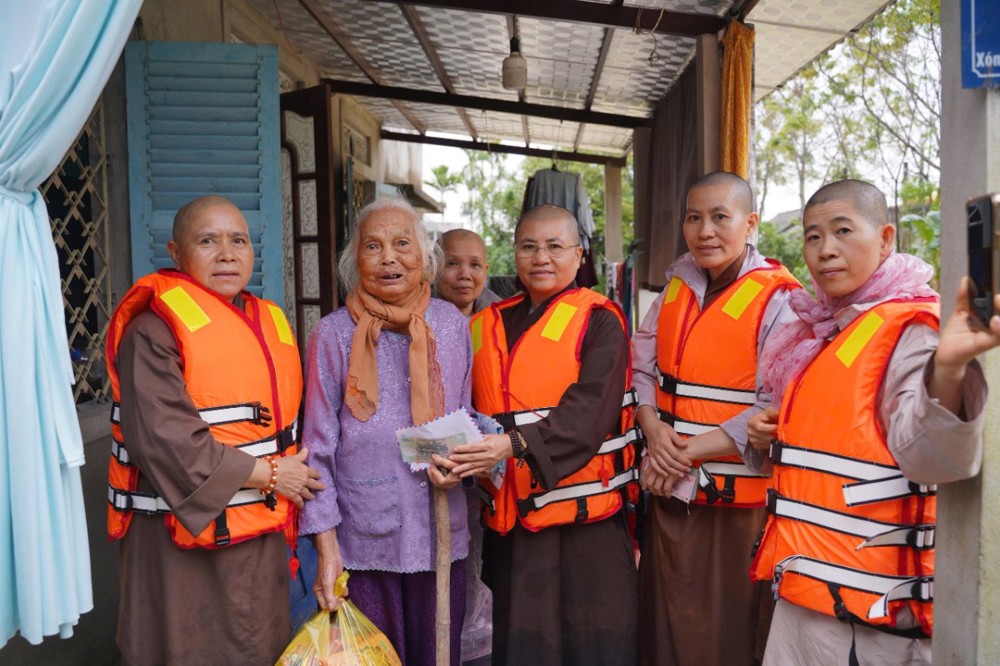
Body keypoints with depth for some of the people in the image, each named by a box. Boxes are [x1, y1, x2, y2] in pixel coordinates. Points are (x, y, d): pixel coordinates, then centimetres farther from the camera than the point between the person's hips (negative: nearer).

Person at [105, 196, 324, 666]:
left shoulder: (270, 323, 9)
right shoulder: (155, 330, -13)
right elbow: (162, 439, -22)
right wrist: (267, 474, -15)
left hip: (264, 533, 7)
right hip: (183, 536, -6)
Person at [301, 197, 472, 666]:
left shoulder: (453, 325, 2)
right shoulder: (333, 335, -4)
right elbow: (318, 447, -3)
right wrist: (326, 545, -6)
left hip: (441, 533, 2)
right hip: (363, 537, -2)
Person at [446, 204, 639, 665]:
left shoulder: (598, 321, -3)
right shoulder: (488, 326, 12)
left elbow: (590, 409, -17)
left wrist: (516, 444, -28)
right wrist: (459, 453, -7)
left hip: (584, 512, -4)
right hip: (510, 518, 4)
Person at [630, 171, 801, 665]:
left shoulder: (778, 300, -10)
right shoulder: (677, 288, 9)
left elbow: (775, 410, -17)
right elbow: (640, 367, 9)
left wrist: (689, 453, -17)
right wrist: (652, 428, -9)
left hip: (740, 499, -5)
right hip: (670, 493, 6)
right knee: (668, 625, 18)